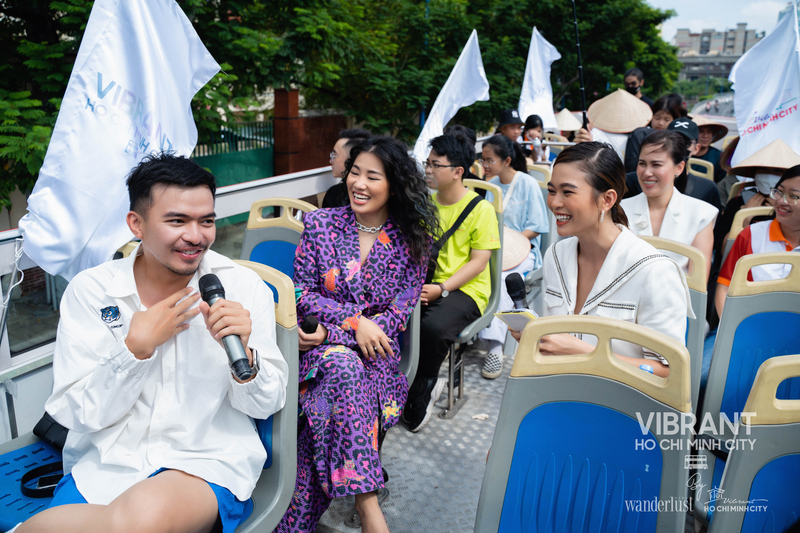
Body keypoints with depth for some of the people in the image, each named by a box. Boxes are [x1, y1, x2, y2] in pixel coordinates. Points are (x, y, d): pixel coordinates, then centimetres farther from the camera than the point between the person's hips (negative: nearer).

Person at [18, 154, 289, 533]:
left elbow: (266, 405, -2)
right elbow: (77, 413, -2)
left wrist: (242, 354, -23)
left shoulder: (244, 287, -4)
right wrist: (137, 347, -15)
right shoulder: (91, 291, -1)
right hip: (107, 463, 1)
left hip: (209, 460, 0)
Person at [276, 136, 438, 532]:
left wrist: (331, 330, -13)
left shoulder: (411, 241, 4)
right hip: (319, 347, 0)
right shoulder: (319, 224, 5)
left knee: (329, 410, -31)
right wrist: (355, 320, -15)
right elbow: (301, 293, 1)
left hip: (373, 351, 0)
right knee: (343, 366, -35)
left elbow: (400, 312, -3)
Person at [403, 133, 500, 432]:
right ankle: (428, 383, -7)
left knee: (432, 328, -35)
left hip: (465, 288, -5)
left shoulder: (481, 209, -4)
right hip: (424, 283, 5)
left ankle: (418, 396, -7)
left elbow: (478, 261, -9)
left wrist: (441, 288, -20)